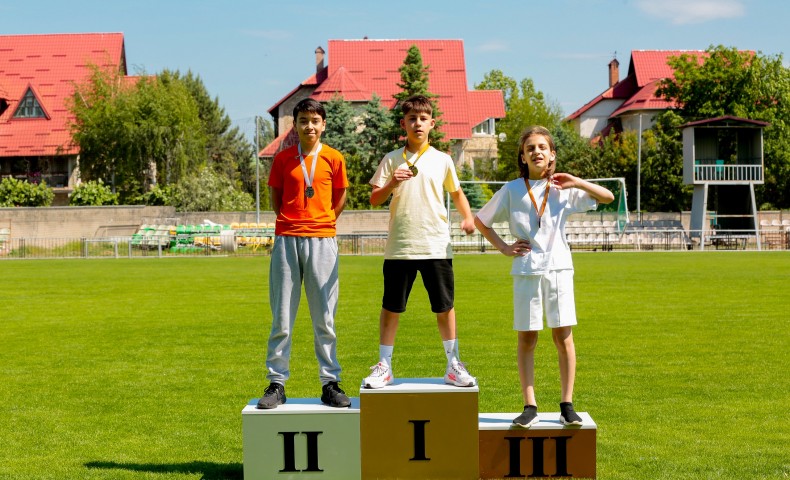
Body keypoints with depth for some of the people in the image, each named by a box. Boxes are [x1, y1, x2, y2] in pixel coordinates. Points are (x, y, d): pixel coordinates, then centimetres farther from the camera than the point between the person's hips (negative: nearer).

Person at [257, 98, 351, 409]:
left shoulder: (333, 158, 4)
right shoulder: (283, 158, 6)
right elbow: (275, 197, 16)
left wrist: (323, 223, 8)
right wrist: (291, 223, 8)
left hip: (322, 241, -1)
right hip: (286, 240, 1)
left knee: (324, 317, 3)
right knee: (281, 318, 2)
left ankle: (330, 383, 9)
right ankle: (276, 384, 8)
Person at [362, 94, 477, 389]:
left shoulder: (442, 160, 7)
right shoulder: (391, 160, 5)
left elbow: (456, 192, 20)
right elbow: (374, 200, 2)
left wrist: (467, 216, 2)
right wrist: (392, 183, -17)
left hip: (436, 245, 0)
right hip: (399, 246, 0)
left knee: (445, 306, 5)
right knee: (391, 307, 4)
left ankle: (453, 365, 16)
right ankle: (384, 366, 15)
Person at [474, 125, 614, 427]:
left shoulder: (563, 189, 7)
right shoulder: (512, 190, 5)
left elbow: (608, 197, 7)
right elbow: (480, 221, 13)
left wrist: (577, 183, -5)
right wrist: (504, 248, 4)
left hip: (558, 267, 0)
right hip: (525, 269, 0)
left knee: (563, 335, -1)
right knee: (526, 338, 1)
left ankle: (567, 405, 8)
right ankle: (530, 406, 6)